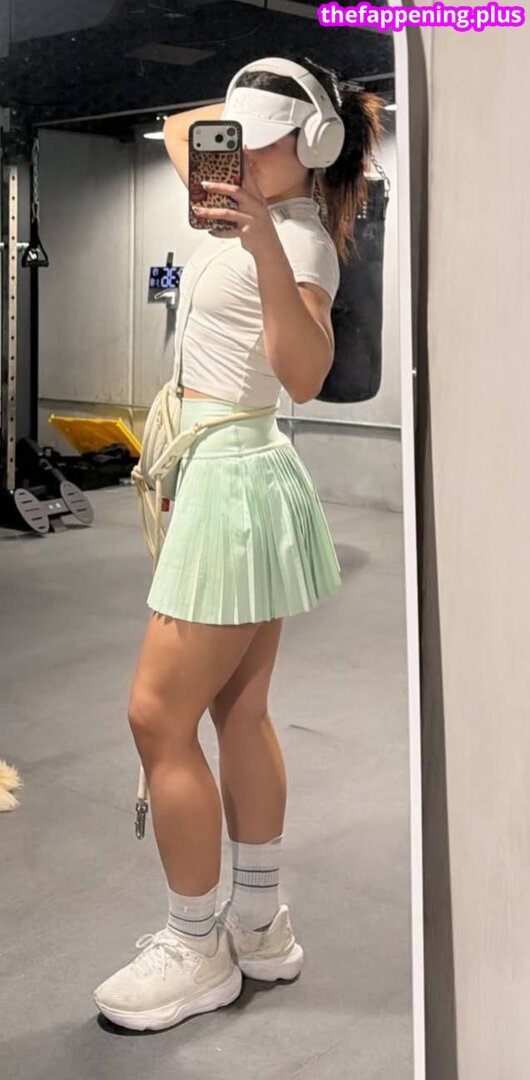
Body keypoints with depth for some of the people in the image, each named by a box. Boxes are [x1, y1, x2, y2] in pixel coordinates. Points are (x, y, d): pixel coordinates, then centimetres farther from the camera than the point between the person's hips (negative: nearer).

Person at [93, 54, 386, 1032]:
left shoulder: (301, 239, -16)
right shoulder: (266, 207, 10)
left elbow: (305, 373, -35)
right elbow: (176, 128, 26)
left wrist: (262, 242, -43)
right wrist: (258, 106, 10)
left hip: (236, 482, -10)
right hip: (229, 475, 10)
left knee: (160, 716, -5)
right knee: (239, 711, 13)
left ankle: (199, 951, 9)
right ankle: (260, 926, 25)